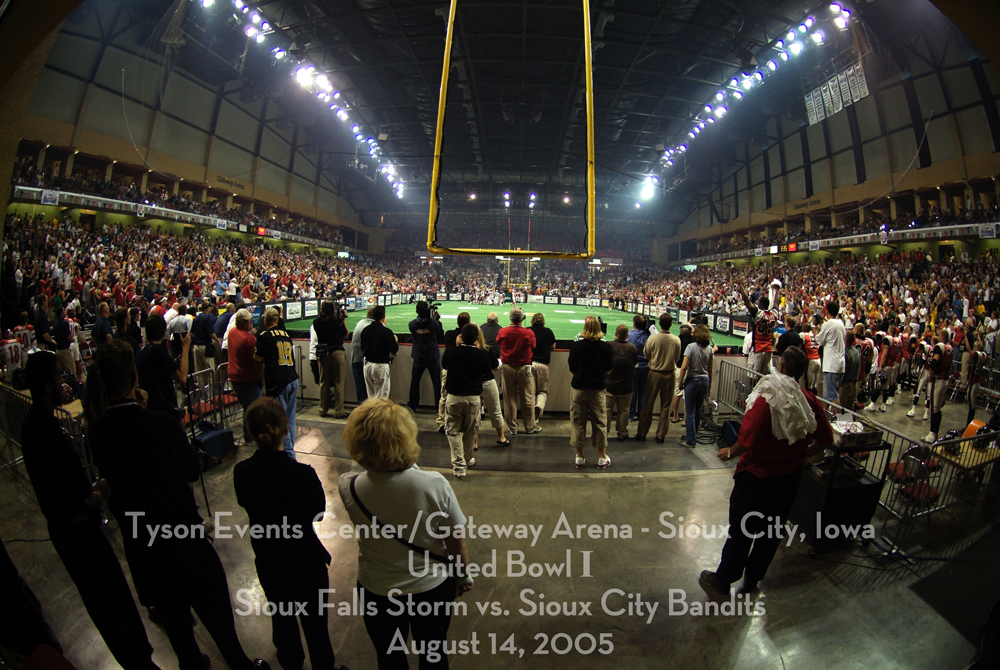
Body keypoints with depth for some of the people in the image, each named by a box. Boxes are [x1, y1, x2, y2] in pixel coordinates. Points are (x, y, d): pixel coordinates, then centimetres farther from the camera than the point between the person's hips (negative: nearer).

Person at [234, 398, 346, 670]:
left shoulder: (241, 472, -19)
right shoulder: (303, 474, -31)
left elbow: (246, 505, 0)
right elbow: (319, 513, -15)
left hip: (267, 561, 5)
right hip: (306, 561, -4)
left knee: (281, 616, 29)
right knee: (314, 622, 18)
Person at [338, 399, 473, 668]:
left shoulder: (350, 489, -27)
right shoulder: (435, 485, -30)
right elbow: (457, 542, -15)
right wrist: (463, 575, 2)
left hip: (377, 592, 1)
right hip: (432, 587, 0)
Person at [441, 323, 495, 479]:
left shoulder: (451, 352, -11)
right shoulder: (482, 355, -13)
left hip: (454, 397, -1)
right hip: (474, 398, 1)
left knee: (454, 432, 9)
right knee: (470, 431, 21)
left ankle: (459, 466, 1)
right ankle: (468, 459, 38)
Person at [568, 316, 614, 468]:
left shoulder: (575, 346, -10)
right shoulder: (606, 347, -8)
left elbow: (572, 368, -2)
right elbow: (609, 370, 2)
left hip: (578, 388, 0)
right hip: (598, 389, 1)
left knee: (578, 422, 10)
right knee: (600, 422, 11)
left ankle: (579, 457, 18)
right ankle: (602, 457, 20)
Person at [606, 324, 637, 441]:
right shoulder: (632, 348, -6)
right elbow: (634, 364, 6)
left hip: (609, 384, -2)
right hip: (626, 386, 2)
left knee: (607, 409, 8)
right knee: (623, 410, 13)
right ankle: (622, 433, 21)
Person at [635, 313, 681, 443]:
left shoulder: (652, 338, -15)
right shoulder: (676, 340, -11)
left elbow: (646, 355, -3)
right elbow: (677, 358, 1)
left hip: (654, 374, -1)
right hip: (669, 375, 1)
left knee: (648, 404, 9)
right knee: (665, 406, 11)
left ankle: (642, 432, 17)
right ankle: (661, 435, 17)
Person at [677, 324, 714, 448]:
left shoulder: (691, 347, -13)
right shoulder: (709, 349, 3)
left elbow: (684, 367, -16)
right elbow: (710, 370, 9)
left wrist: (681, 382, -5)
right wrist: (709, 387, 17)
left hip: (692, 380, -5)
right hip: (705, 381, 5)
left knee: (690, 411, 1)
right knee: (698, 410, 16)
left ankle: (690, 440, 4)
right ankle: (693, 434, 29)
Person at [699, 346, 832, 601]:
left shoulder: (765, 400, -24)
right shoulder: (811, 402, -7)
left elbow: (748, 440, -28)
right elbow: (825, 439, 4)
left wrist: (730, 452, -10)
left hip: (757, 474, -5)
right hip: (790, 476, 6)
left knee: (741, 531, 8)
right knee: (772, 531, 19)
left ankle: (722, 583, 24)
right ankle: (751, 581, 36)